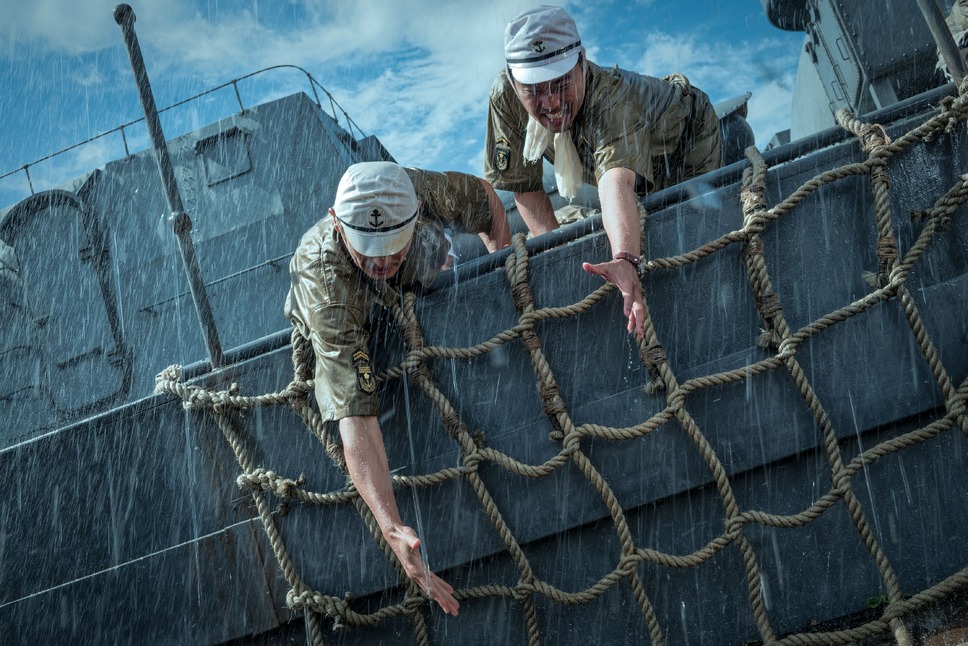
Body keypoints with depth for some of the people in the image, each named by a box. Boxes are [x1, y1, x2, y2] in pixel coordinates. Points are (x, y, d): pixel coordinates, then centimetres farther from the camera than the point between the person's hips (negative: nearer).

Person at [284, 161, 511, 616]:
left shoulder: (416, 190, -40)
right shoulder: (325, 280, -48)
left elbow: (482, 195, -13)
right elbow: (356, 420, -55)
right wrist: (393, 531, -64)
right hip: (347, 331, -2)